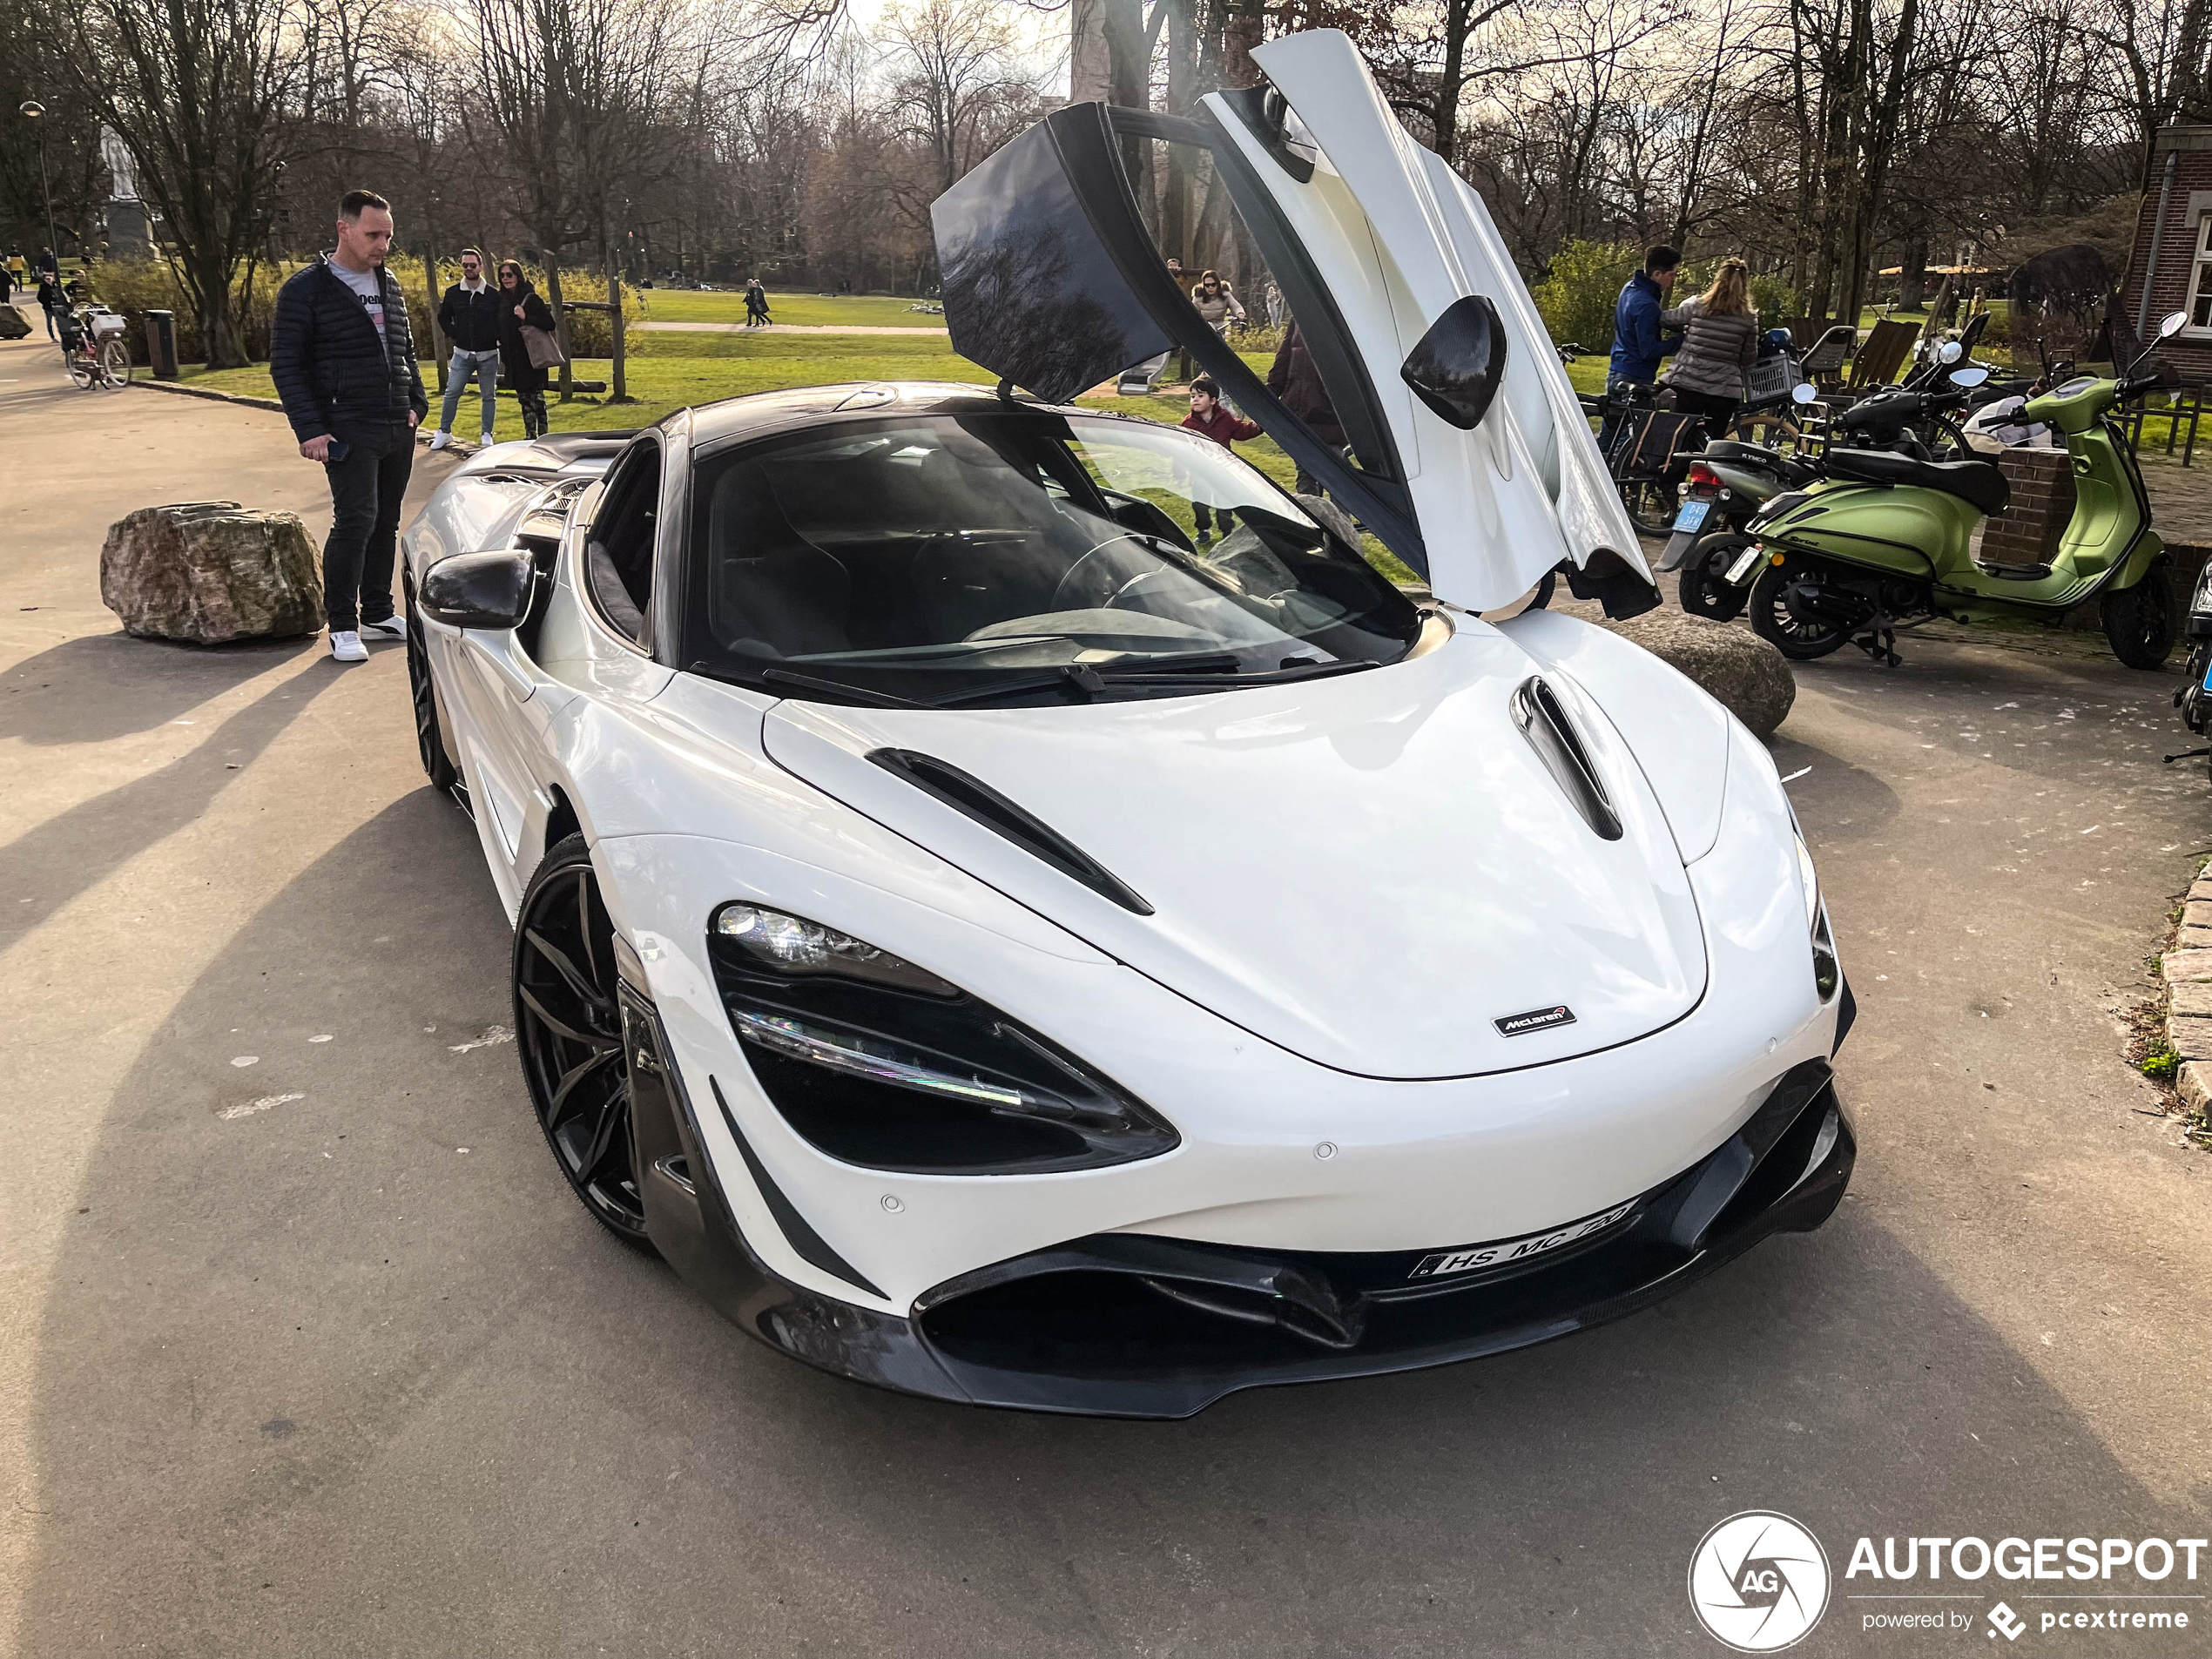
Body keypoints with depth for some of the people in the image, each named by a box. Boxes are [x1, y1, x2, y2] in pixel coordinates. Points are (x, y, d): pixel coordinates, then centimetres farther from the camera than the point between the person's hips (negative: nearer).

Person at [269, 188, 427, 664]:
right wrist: (310, 429, -15)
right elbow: (285, 365, -7)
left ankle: (378, 614, 22)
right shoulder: (306, 289, -6)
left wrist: (415, 404, 13)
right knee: (356, 520, -13)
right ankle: (342, 626, -3)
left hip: (399, 429, 7)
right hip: (348, 432, -7)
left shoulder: (389, 286, 14)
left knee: (386, 522, 11)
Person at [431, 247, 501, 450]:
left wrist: (495, 338, -4)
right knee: (451, 393, -1)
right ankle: (444, 432, 9)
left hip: (488, 355, -1)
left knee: (489, 396, 6)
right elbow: (443, 318, 16)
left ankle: (487, 435, 15)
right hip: (462, 354, 1)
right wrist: (454, 334, 6)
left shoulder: (493, 295, -4)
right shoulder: (453, 293, 2)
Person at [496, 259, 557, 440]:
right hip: (514, 360, 7)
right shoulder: (502, 300, 12)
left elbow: (550, 324, -15)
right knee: (524, 400, 10)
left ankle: (542, 436, -5)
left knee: (536, 398, -8)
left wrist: (526, 318, -25)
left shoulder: (530, 298, -8)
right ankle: (530, 436, 14)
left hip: (531, 358, -7)